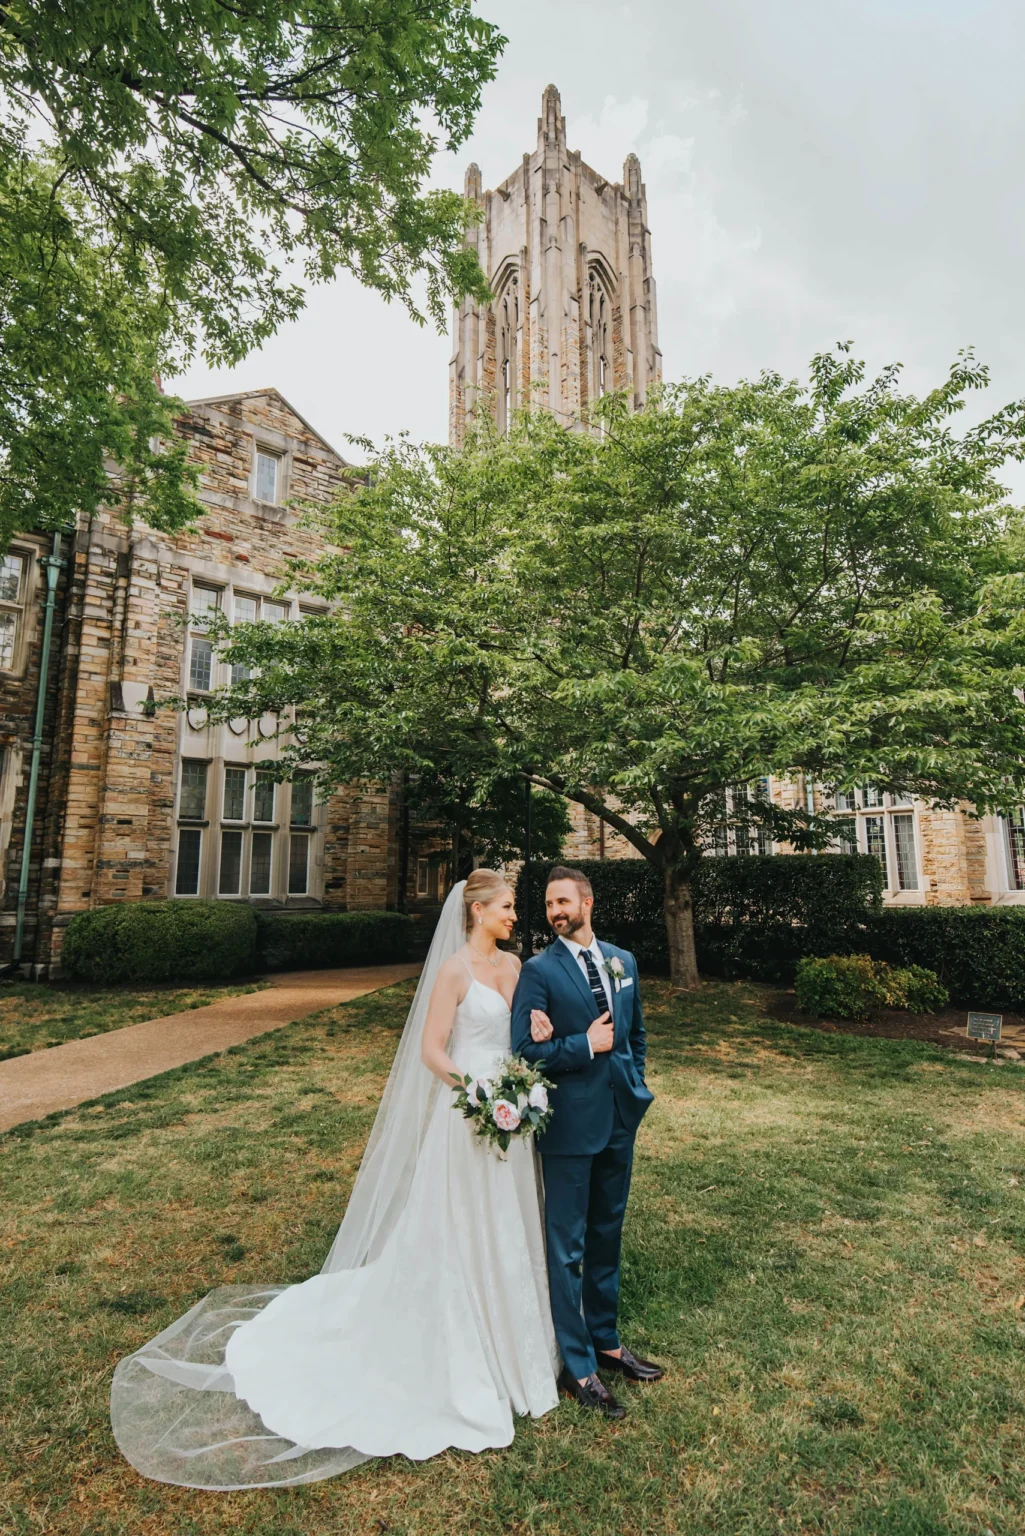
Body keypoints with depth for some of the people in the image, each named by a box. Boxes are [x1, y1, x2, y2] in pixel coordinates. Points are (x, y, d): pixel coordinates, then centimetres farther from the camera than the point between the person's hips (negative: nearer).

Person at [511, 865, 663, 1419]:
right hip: (570, 1125, -5)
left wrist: (635, 1084, 8)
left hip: (619, 1121, 5)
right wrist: (586, 1046, -18)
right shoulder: (539, 970, -13)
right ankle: (578, 1368, 25)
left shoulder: (624, 961, 3)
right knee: (567, 1248, 8)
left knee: (606, 1238, 21)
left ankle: (605, 1342, 39)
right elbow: (524, 1052, -16)